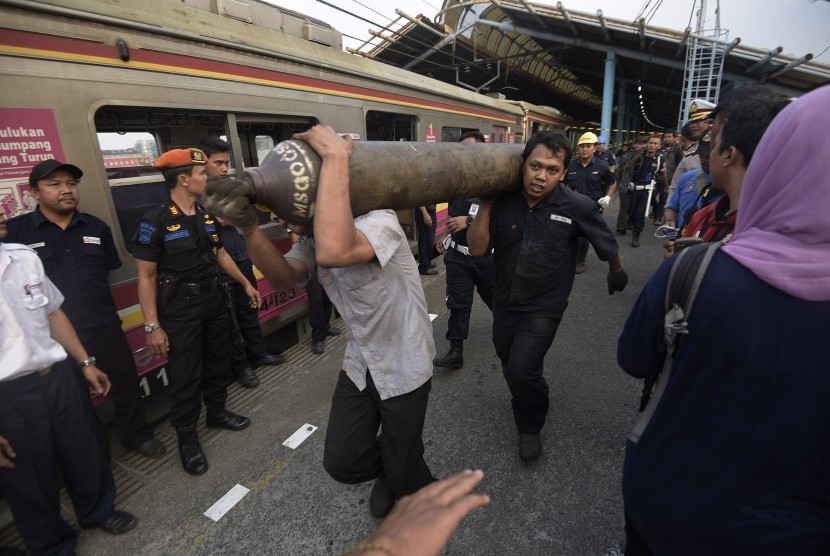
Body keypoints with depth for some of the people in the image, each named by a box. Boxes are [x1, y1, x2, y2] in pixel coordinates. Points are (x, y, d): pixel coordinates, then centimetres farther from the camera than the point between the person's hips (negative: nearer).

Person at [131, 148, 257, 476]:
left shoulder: (207, 216, 5)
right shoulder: (155, 222, -15)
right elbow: (146, 277, -14)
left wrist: (246, 284, 17)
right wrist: (152, 326, -16)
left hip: (214, 302, 7)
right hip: (179, 311, -7)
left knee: (219, 363, 19)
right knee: (185, 376, 4)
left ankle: (217, 412, 42)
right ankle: (187, 437, 23)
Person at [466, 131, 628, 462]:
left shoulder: (577, 207, -18)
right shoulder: (503, 200, -13)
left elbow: (607, 245, 1)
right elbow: (477, 248, -17)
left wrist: (617, 272, 17)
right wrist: (486, 204, -24)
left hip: (543, 307, -4)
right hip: (504, 303, 4)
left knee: (521, 371, -16)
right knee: (509, 364, 24)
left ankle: (530, 426, 17)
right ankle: (529, 393, 59)